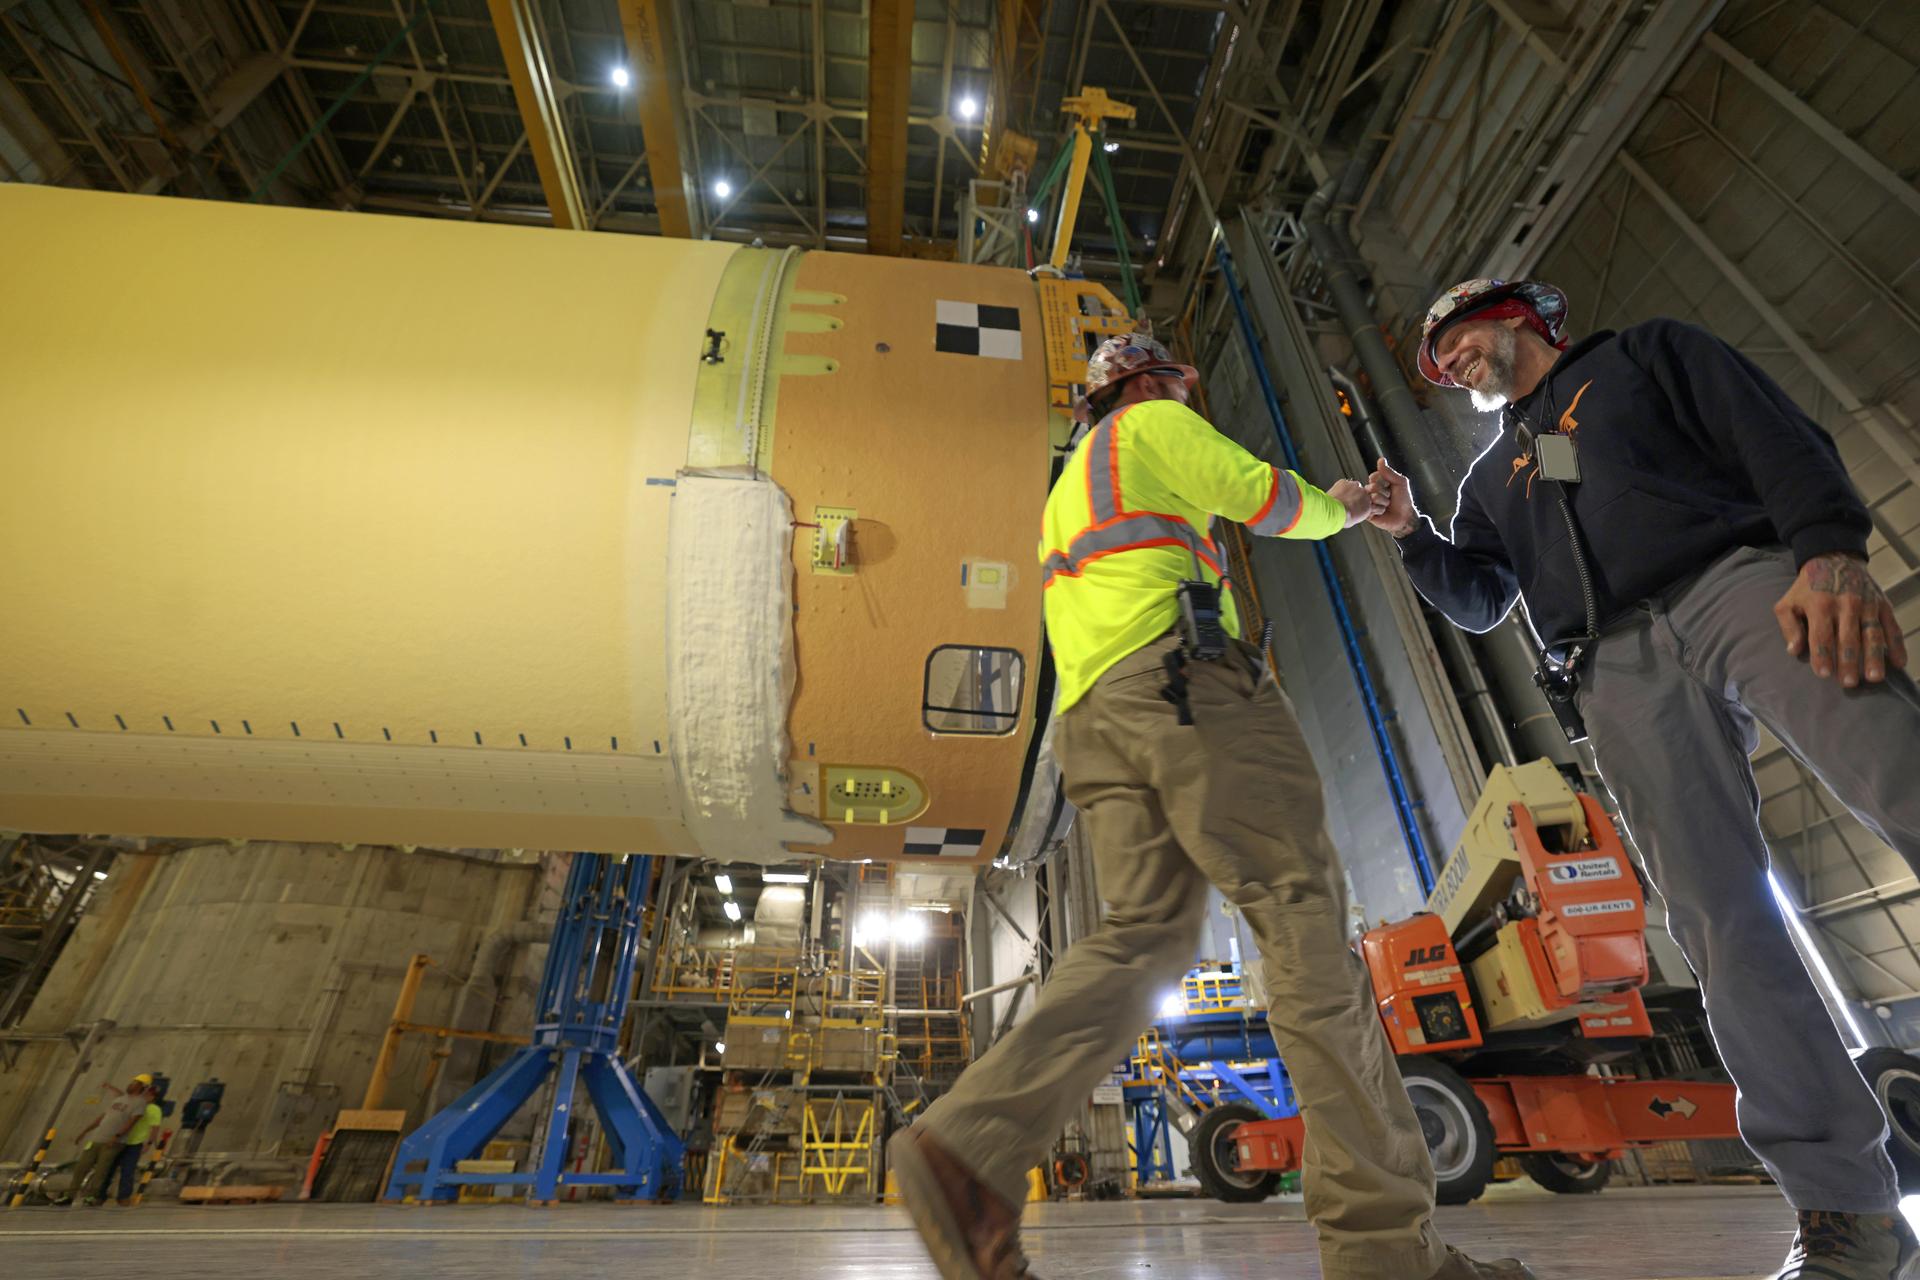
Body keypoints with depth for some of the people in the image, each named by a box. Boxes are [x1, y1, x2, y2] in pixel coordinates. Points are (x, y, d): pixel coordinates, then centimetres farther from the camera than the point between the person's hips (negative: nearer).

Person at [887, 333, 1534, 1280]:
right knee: (1301, 911, -11)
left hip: (1096, 709, 8)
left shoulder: (1068, 489, 40)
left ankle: (971, 1145, -14)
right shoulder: (1152, 426, 15)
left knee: (1143, 934, -3)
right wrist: (1337, 510, 30)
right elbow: (1266, 498, 10)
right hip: (1185, 674, -8)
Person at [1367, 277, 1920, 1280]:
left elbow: (1781, 439, 5)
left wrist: (1830, 549, -13)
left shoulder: (1645, 354, 21)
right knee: (1717, 915, -8)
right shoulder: (1492, 474, 30)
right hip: (1616, 671, 3)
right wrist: (1411, 533, 7)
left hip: (1738, 579, -2)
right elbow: (1476, 602, 23)